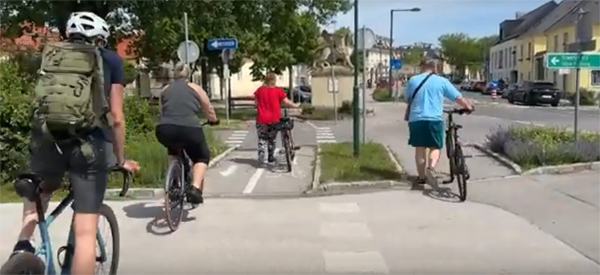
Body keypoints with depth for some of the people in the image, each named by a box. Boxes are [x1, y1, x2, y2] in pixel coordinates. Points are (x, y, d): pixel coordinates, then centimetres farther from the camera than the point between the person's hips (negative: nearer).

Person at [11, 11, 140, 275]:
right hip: (90, 143, -3)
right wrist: (121, 160, 20)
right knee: (85, 231, 1)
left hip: (46, 137, 3)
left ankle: (23, 244, 12)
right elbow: (117, 118, 9)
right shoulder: (111, 60, 12)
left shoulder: (52, 56, 20)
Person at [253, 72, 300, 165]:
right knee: (271, 140, 15)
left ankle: (262, 159, -3)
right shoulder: (278, 90, -5)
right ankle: (271, 159, 21)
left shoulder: (259, 90, 0)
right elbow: (286, 102, -3)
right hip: (274, 119, 0)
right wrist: (296, 105, 14)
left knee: (262, 140, 8)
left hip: (262, 119, 0)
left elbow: (256, 103, 6)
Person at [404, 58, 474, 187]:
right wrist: (468, 106, 19)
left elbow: (407, 99, 18)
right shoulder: (442, 81, 2)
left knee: (420, 149, 13)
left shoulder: (413, 80, 6)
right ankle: (431, 168, -18)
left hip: (416, 119, 2)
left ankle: (421, 176, 21)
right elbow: (458, 98, 2)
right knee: (435, 147, 9)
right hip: (434, 120, -2)